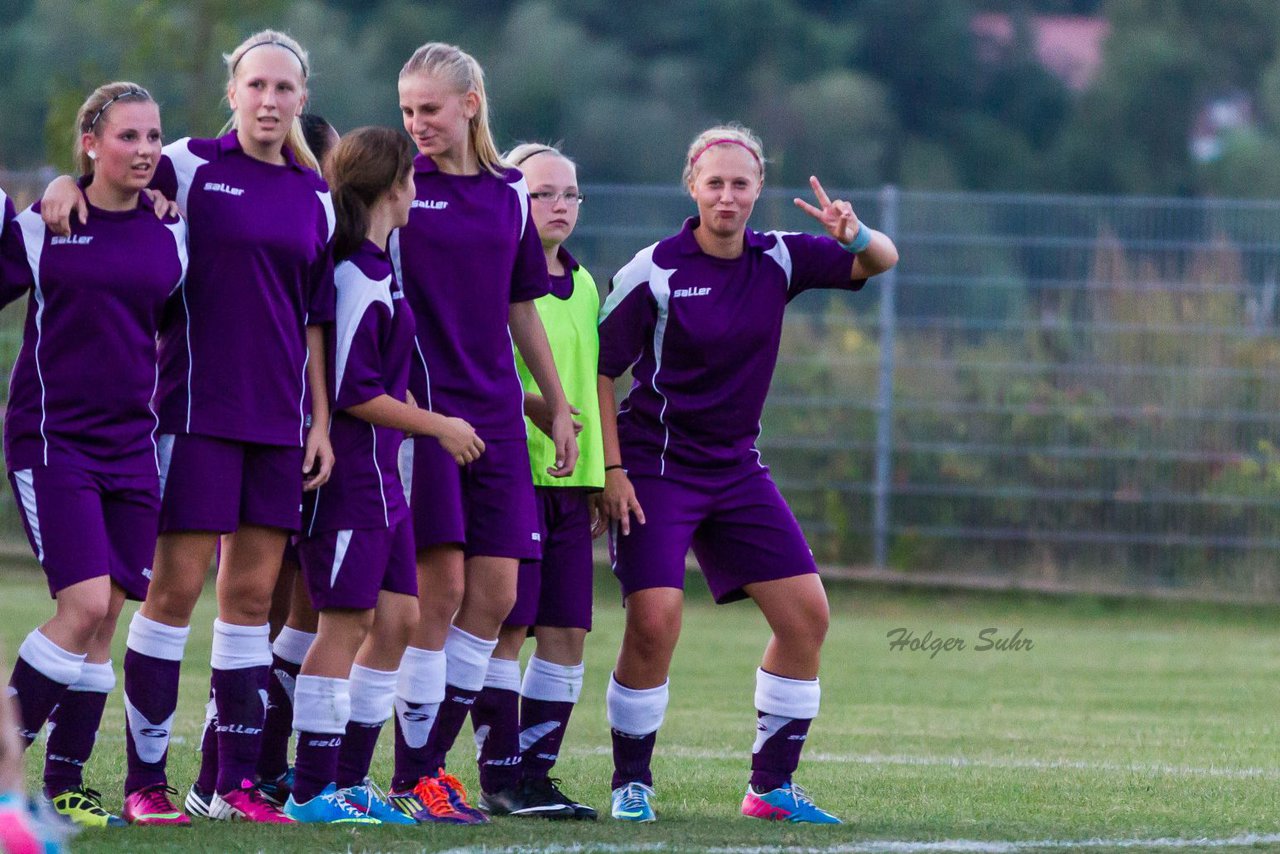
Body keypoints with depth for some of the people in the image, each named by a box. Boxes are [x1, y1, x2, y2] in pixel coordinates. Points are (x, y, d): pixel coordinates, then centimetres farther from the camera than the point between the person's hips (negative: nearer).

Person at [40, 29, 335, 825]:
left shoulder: (316, 197, 11)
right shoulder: (190, 165, -2)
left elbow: (315, 319, 14)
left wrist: (321, 418, 10)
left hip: (278, 419, 5)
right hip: (196, 406, -5)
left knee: (253, 591, 5)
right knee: (177, 586, -6)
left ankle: (237, 780, 10)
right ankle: (146, 780, -1)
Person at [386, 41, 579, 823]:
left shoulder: (509, 194, 12)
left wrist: (559, 407, 20)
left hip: (494, 412, 5)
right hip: (421, 406, -5)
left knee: (495, 595, 2)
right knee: (442, 587, -9)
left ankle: (434, 760, 11)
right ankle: (412, 779, -1)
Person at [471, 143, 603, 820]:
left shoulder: (584, 286, 18)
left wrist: (603, 472, 22)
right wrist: (529, 403, -24)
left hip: (571, 481, 7)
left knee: (566, 632, 5)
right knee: (507, 626, -6)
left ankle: (535, 771, 12)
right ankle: (499, 777, -1)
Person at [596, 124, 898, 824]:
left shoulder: (778, 260, 1)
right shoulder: (653, 271, -12)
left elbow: (881, 262, 4)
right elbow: (599, 370, -7)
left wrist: (856, 236, -20)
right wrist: (611, 470, -13)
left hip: (736, 468, 5)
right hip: (657, 468, -5)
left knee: (805, 613, -2)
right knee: (655, 622, -18)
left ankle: (771, 785, 9)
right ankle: (631, 783, -1)